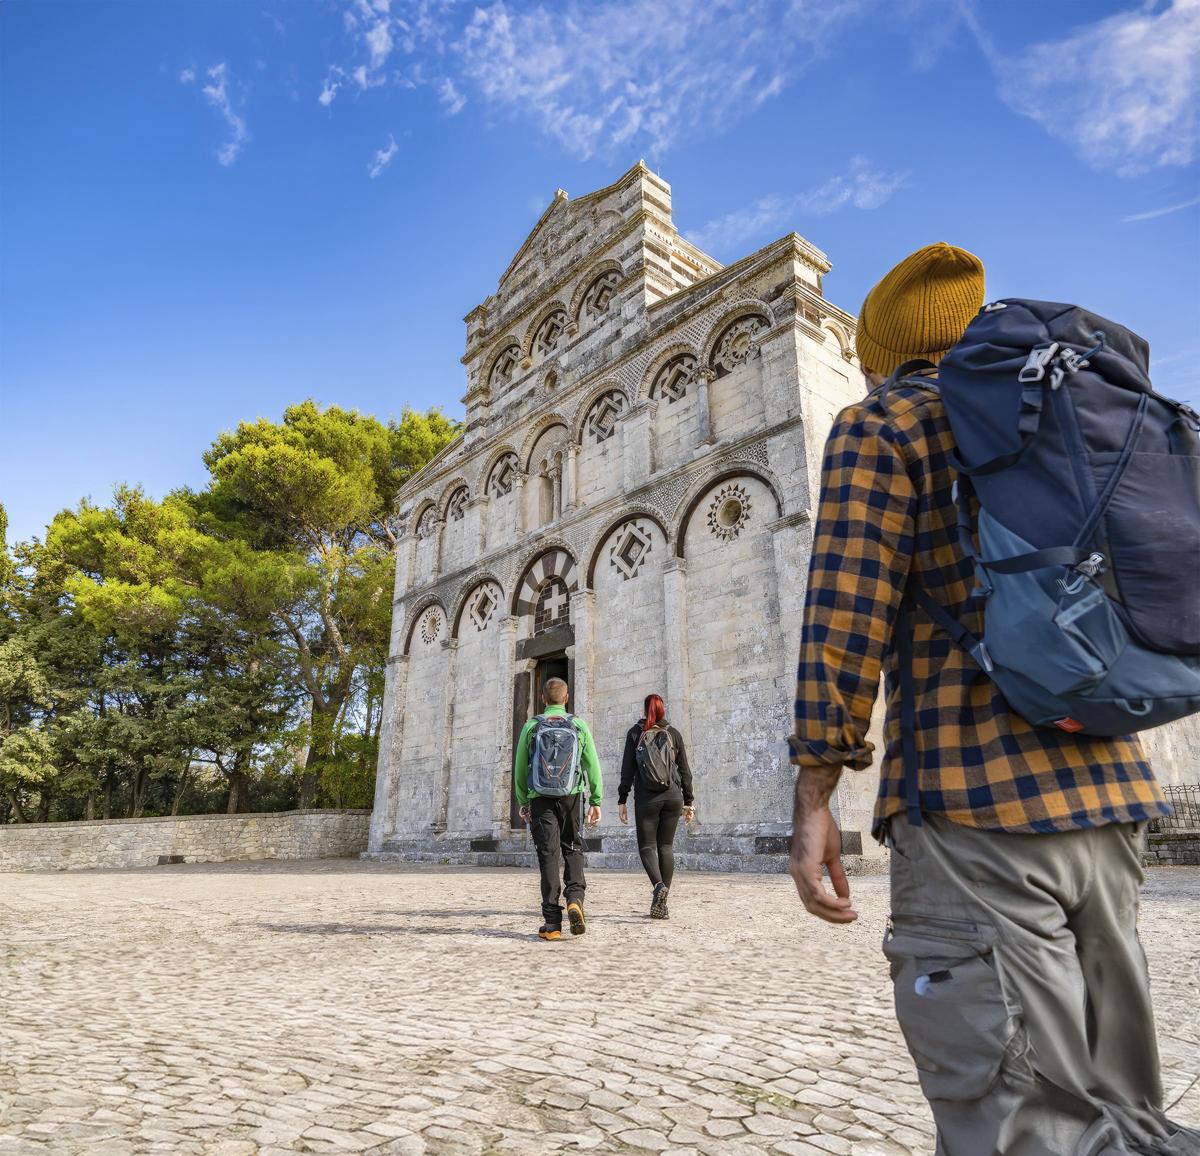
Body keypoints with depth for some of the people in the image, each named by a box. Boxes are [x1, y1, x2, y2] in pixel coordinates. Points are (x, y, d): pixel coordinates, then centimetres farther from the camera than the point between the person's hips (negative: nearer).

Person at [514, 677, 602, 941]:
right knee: (573, 849, 15)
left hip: (541, 797, 0)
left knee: (548, 855, 2)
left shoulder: (531, 727, 4)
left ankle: (552, 923, -1)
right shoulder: (579, 725, 4)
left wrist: (522, 802, 16)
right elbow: (592, 766, 2)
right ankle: (575, 899, -8)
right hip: (572, 795, 0)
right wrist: (596, 801, 7)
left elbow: (520, 769, 6)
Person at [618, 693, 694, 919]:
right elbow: (685, 770, 7)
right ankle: (661, 904, 8)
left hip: (646, 798, -2)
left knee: (647, 845, 6)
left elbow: (627, 769, -2)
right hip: (672, 797, 2)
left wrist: (622, 800, 2)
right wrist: (688, 801, 12)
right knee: (666, 846, 9)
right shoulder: (673, 733, 7)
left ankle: (658, 885, -21)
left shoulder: (635, 733, 1)